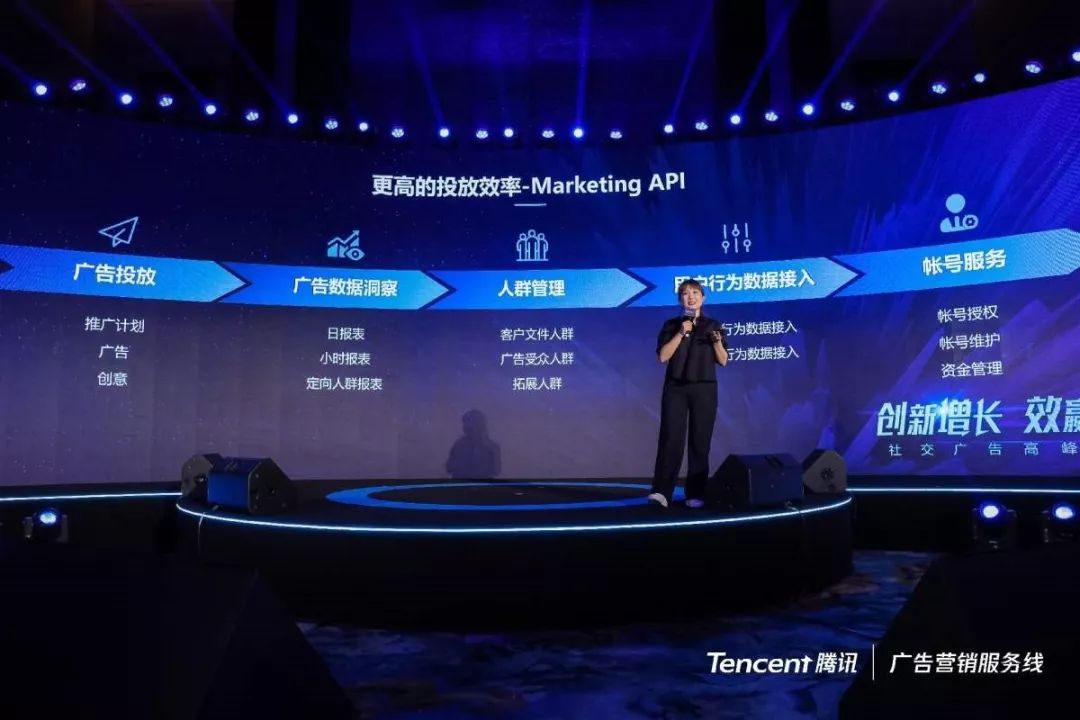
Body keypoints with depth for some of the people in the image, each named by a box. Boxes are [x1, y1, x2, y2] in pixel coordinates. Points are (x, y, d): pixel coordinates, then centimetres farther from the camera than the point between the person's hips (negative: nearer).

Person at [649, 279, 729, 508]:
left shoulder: (713, 325, 7)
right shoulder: (671, 325, 7)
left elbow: (723, 361, 4)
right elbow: (662, 356, -5)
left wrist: (717, 341, -14)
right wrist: (681, 333, -11)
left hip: (704, 389, 1)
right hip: (675, 388, 0)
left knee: (700, 441, 1)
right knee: (671, 438, -8)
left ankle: (696, 494, 6)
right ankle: (662, 491, -11)